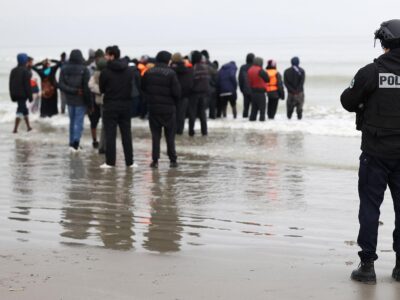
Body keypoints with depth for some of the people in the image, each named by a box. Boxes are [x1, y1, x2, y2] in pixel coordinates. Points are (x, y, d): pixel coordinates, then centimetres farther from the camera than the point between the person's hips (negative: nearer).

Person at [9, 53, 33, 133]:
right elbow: (27, 85, -15)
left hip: (16, 95, 7)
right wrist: (30, 96, -10)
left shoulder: (13, 71, 7)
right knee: (20, 110, -5)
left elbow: (11, 84, 11)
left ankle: (28, 126, 28)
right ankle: (15, 129, -12)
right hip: (23, 94, -7)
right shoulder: (25, 71, -15)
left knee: (24, 109, 20)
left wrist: (12, 96, 17)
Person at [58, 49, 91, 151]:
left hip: (70, 100, 4)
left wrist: (72, 91, -9)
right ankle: (76, 140, -16)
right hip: (81, 100, -4)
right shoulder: (84, 70, -13)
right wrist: (89, 102, -8)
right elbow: (87, 87, -14)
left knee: (72, 121, 16)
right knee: (79, 121, 0)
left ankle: (72, 143, 18)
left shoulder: (64, 69, -1)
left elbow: (61, 85, -8)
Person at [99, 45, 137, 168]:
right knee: (126, 134, 10)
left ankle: (110, 161, 0)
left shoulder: (106, 72, -13)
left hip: (110, 106, -4)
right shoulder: (130, 71, 1)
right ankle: (129, 161, 12)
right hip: (126, 105, 4)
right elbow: (132, 87, 7)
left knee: (110, 134, 1)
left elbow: (101, 89, -4)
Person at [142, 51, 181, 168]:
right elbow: (177, 92, -13)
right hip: (168, 109, -2)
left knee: (155, 135, 8)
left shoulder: (148, 73, -1)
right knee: (170, 136, 8)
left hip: (153, 108, 2)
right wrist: (174, 101, 7)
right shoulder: (171, 73, -12)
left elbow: (143, 88, 7)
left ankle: (155, 160, 4)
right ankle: (172, 160, 11)